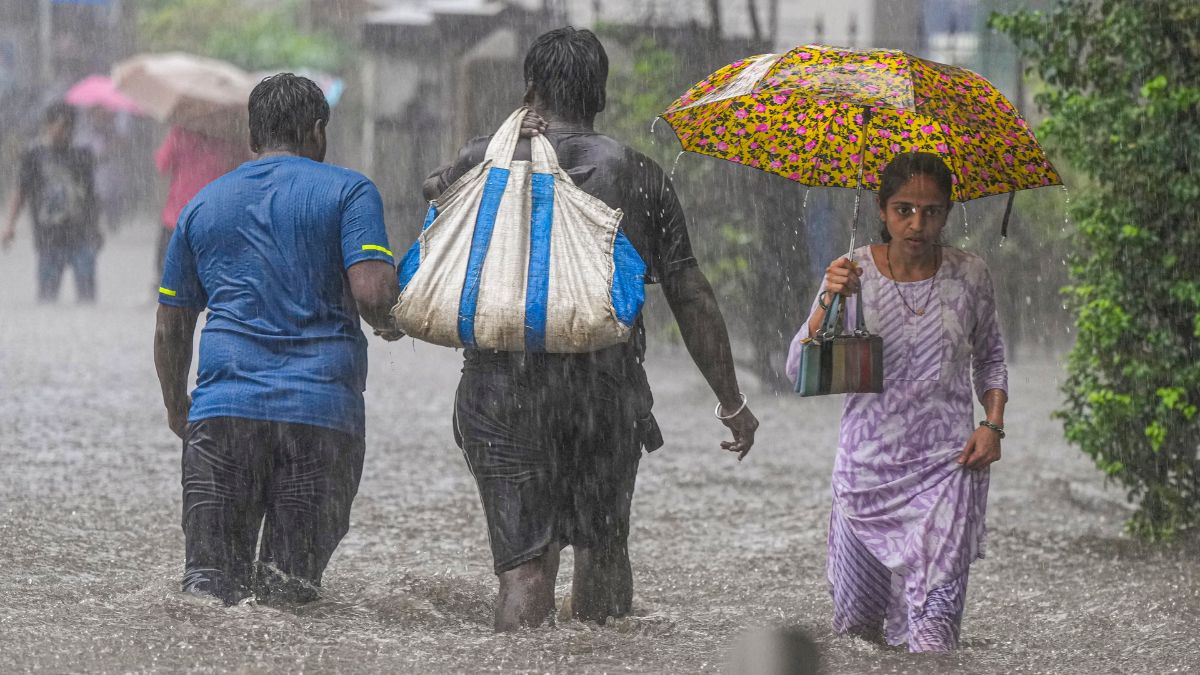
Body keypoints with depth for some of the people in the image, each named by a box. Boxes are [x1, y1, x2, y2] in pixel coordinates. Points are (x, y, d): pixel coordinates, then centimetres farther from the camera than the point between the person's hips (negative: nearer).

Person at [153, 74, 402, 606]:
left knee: (214, 571, 3)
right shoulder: (347, 191, 6)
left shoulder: (202, 206, 18)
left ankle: (204, 592, -27)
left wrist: (176, 406, 36)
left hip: (223, 405, 2)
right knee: (295, 577, 4)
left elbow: (171, 328, 21)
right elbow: (372, 289, -9)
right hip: (323, 406, -2)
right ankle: (281, 592, -26)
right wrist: (387, 322, 13)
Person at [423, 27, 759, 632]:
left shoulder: (489, 160, 1)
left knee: (525, 560, -1)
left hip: (505, 388, -1)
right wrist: (731, 403, 10)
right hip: (610, 391, 1)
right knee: (604, 546, 17)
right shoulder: (639, 175, 4)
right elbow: (691, 296, 4)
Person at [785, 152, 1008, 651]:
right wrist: (828, 302, -23)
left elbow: (990, 358, 16)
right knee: (854, 621, 13)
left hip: (946, 464, -1)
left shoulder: (969, 276, -1)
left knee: (933, 621, -17)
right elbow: (798, 371, -8)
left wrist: (993, 424, -1)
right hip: (867, 461, 1)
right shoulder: (853, 273, -4)